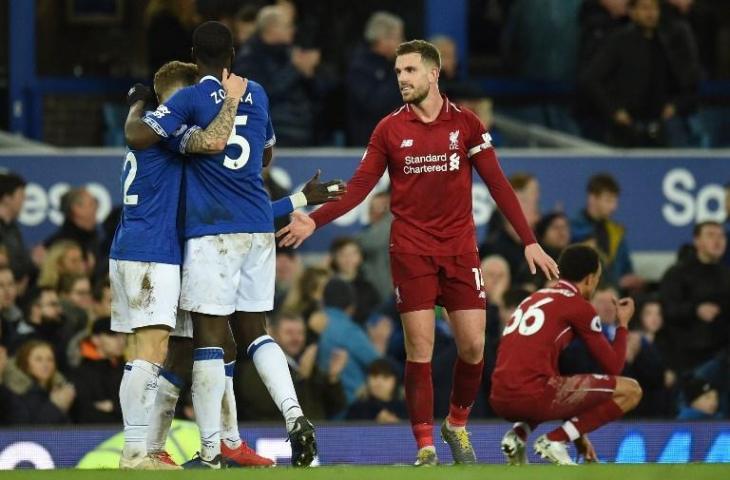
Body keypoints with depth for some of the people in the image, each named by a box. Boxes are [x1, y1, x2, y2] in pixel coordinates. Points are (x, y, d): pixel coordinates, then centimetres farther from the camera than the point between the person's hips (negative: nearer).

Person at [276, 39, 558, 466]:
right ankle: (425, 447, -1)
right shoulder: (390, 129, 3)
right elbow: (360, 186, 4)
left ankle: (458, 426, 21)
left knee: (473, 345, -3)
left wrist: (529, 241, -4)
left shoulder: (466, 123, 2)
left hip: (460, 247, 1)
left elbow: (497, 183, 1)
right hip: (411, 250, -1)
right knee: (419, 350, -6)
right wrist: (314, 221, -8)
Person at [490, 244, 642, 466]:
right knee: (631, 391, 1)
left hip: (500, 401, 8)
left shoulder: (536, 298, 26)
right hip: (534, 394, -8)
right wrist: (623, 323, 24)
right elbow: (613, 366, 5)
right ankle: (554, 440, -6)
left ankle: (519, 434, 12)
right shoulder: (578, 306, 2)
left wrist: (577, 435, 37)